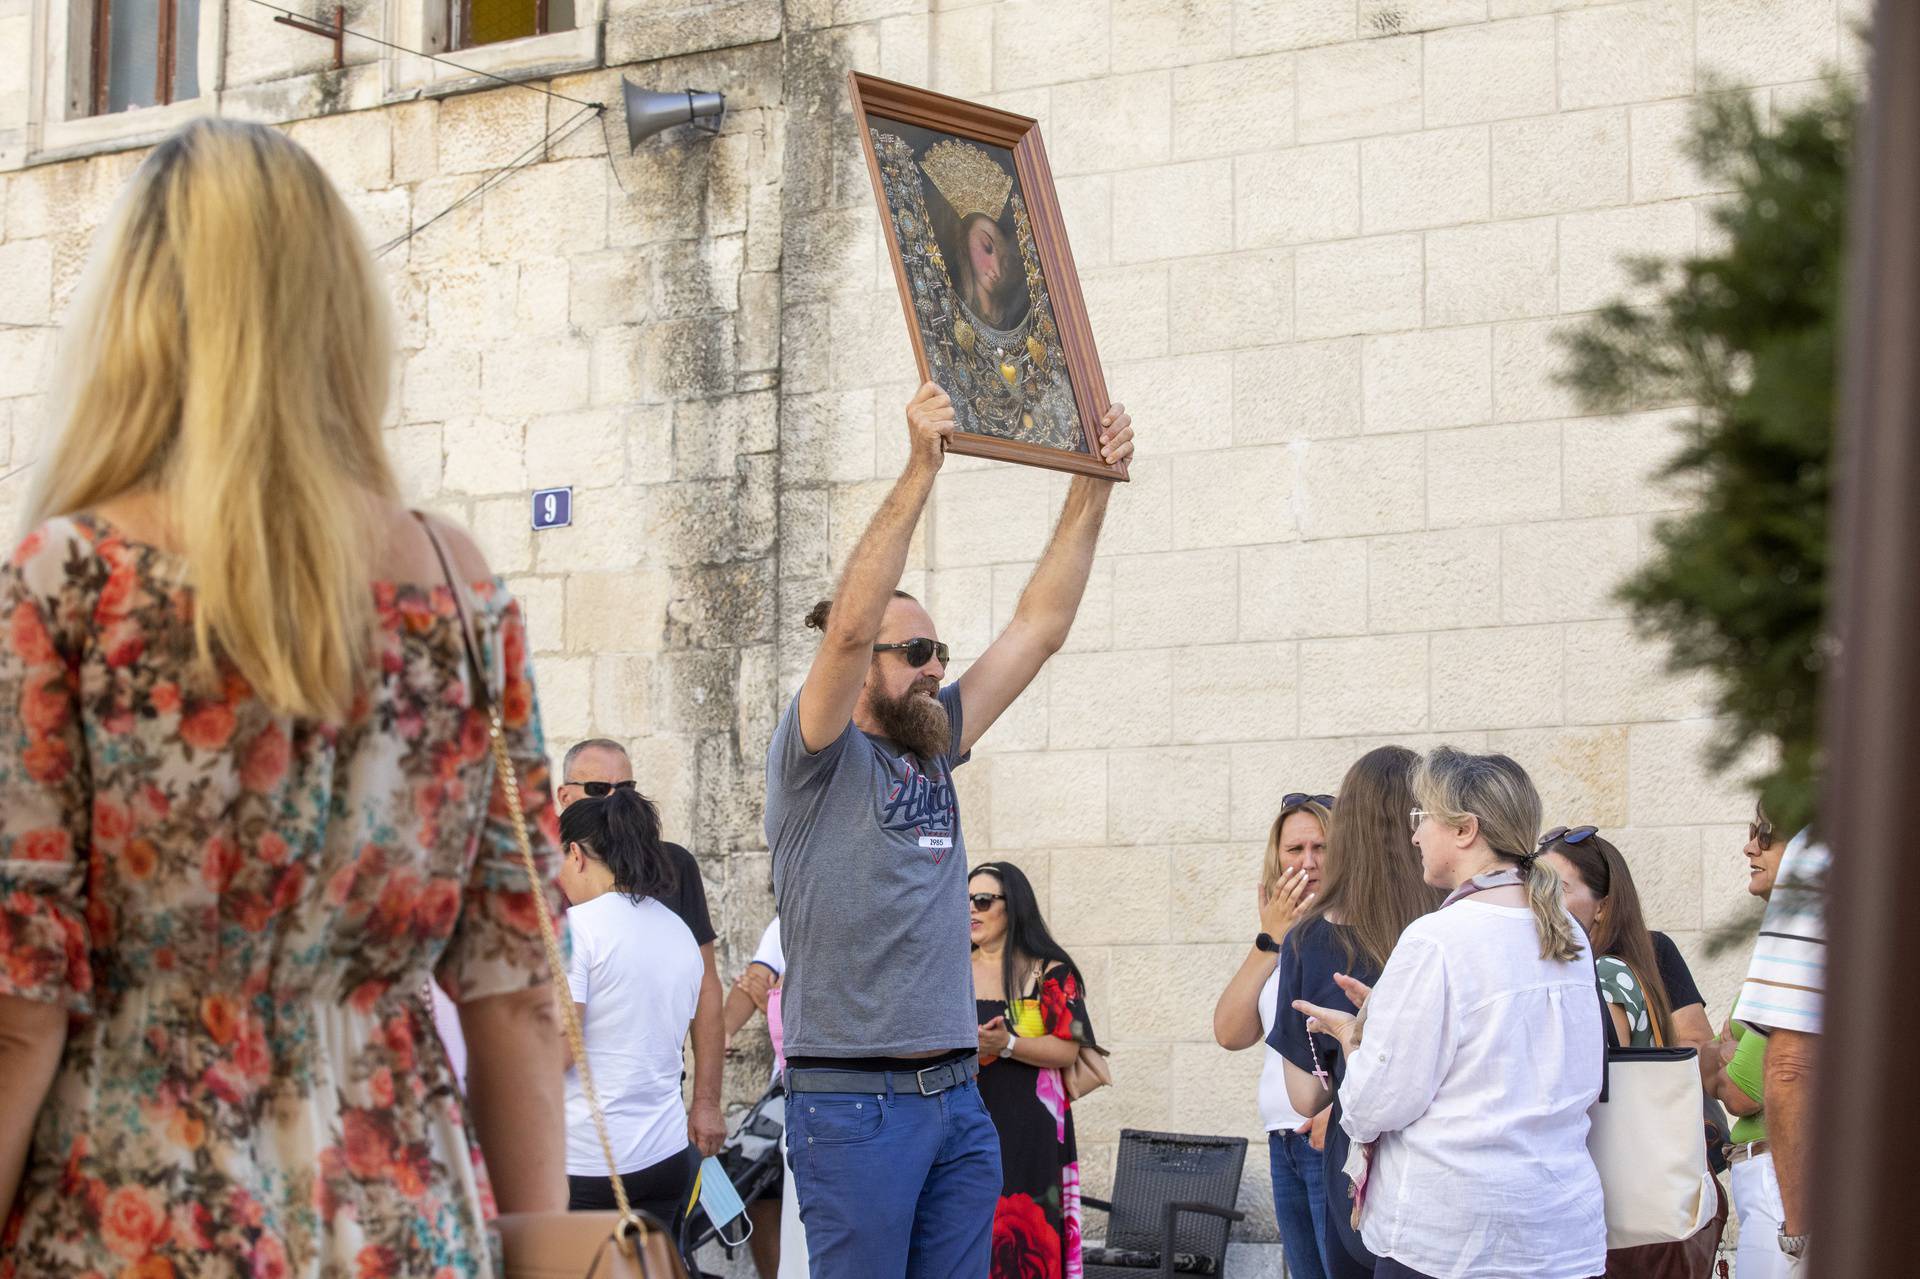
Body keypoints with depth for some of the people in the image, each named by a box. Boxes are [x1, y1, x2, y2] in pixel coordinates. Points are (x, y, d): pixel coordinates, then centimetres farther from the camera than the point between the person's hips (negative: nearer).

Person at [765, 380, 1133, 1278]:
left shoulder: (931, 750, 14)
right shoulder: (821, 760, -4)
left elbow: (1039, 628, 15)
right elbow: (848, 626, -21)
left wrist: (1093, 487, 9)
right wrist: (921, 470, -24)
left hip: (958, 1101, 7)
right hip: (853, 1102, -7)